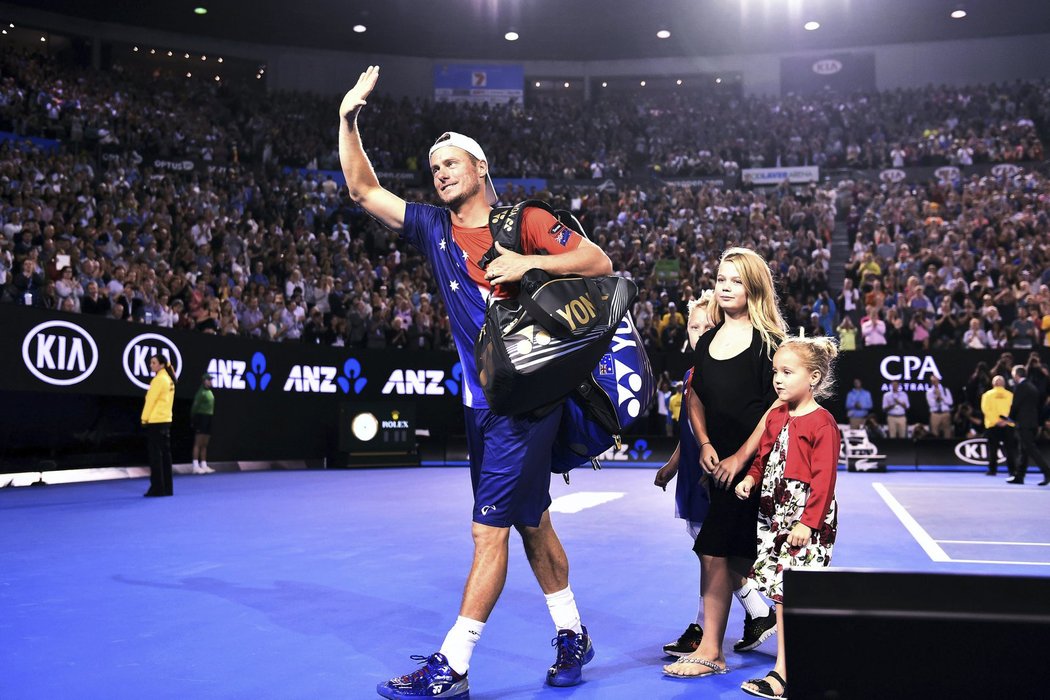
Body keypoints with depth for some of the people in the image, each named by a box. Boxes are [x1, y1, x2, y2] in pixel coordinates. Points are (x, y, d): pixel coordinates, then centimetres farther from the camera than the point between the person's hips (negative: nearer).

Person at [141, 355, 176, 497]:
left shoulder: (159, 379, -12)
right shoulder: (169, 379, 13)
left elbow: (151, 400, -12)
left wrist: (145, 417, -7)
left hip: (156, 421, -8)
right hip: (166, 420, 8)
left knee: (155, 454, -5)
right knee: (165, 454, 9)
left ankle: (157, 488, -6)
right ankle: (167, 488, 11)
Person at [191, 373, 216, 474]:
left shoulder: (210, 392, 13)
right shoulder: (201, 392, -13)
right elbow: (195, 406, -15)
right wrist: (193, 420, -15)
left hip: (208, 418, 9)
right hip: (201, 417, -8)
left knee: (205, 444, 12)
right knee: (198, 443, -6)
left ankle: (204, 465, 17)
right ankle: (196, 466, -4)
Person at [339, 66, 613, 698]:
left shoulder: (524, 220, -3)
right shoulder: (434, 227, 12)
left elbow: (601, 262, -6)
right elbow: (363, 189, 15)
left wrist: (528, 263, -16)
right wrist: (349, 117, 8)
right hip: (480, 399, 7)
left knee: (490, 530, -6)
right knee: (531, 522, 15)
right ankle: (573, 636, 30)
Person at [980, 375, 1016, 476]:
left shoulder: (987, 394, 1)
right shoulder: (1010, 395, 2)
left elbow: (986, 409, -8)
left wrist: (995, 420, -10)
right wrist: (1007, 420, -11)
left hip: (992, 425, -1)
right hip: (1008, 426, 1)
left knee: (993, 448, 3)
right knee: (1010, 448, 6)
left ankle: (992, 470, 0)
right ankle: (1012, 470, 2)